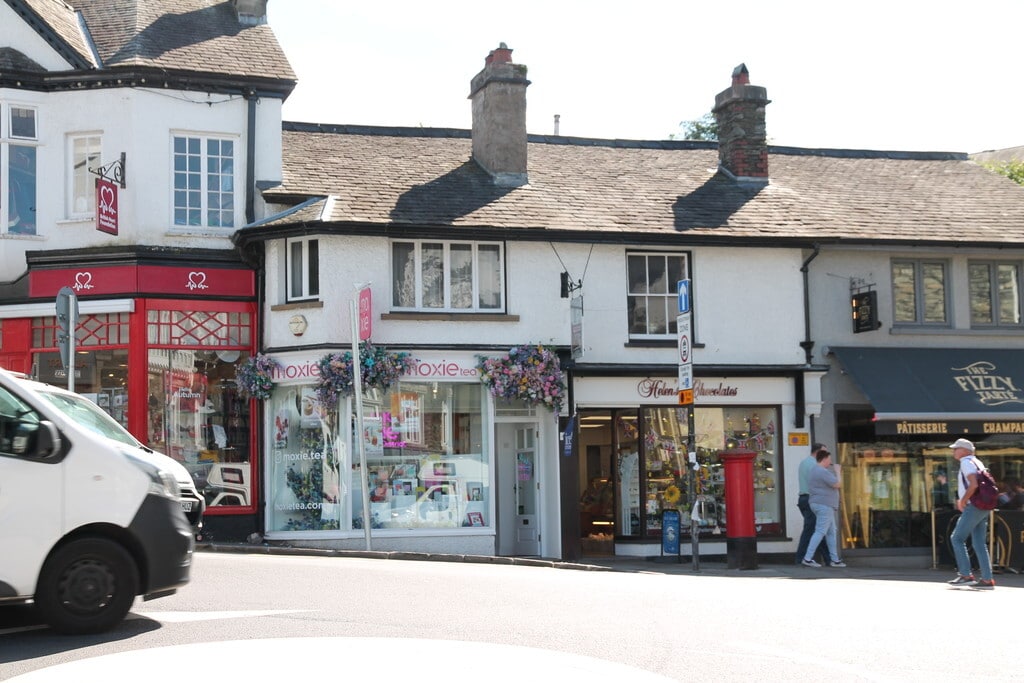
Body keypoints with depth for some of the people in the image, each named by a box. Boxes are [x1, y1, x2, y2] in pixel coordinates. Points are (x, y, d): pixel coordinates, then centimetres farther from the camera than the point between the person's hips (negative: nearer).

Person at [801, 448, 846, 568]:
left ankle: (835, 559, 16)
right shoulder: (823, 472, -16)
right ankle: (807, 559, -15)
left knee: (831, 532, 13)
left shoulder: (814, 471, 16)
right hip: (824, 505, -11)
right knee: (820, 532, -11)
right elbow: (837, 485, -14)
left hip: (823, 505, 11)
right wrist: (837, 472, 1)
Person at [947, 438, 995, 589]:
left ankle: (966, 575, -8)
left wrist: (963, 501, -12)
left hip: (974, 507, -9)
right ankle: (987, 580, 4)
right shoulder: (977, 462, 20)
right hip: (983, 508, 9)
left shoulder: (966, 462, -10)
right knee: (980, 543, 8)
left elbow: (973, 485, -23)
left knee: (957, 538, -5)